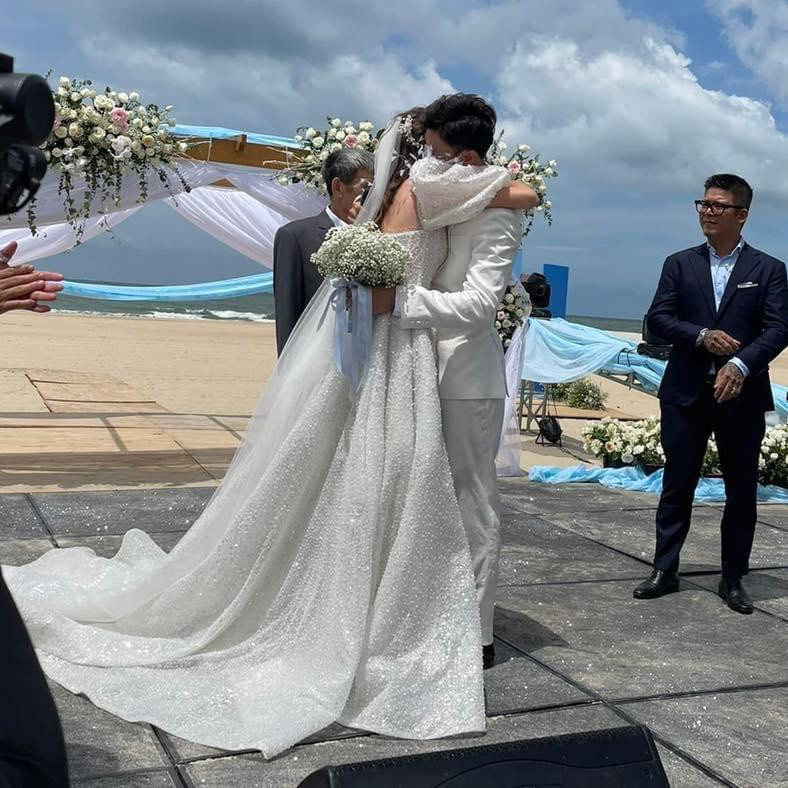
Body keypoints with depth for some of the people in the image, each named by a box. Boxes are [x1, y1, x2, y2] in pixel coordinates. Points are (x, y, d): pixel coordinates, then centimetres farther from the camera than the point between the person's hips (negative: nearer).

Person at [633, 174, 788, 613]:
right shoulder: (680, 264, 9)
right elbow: (657, 318, 1)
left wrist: (740, 365, -21)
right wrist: (702, 336, -16)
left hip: (742, 396, -1)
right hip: (686, 394, 1)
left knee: (742, 492, 7)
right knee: (677, 487, 7)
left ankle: (734, 579, 19)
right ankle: (665, 570, 17)